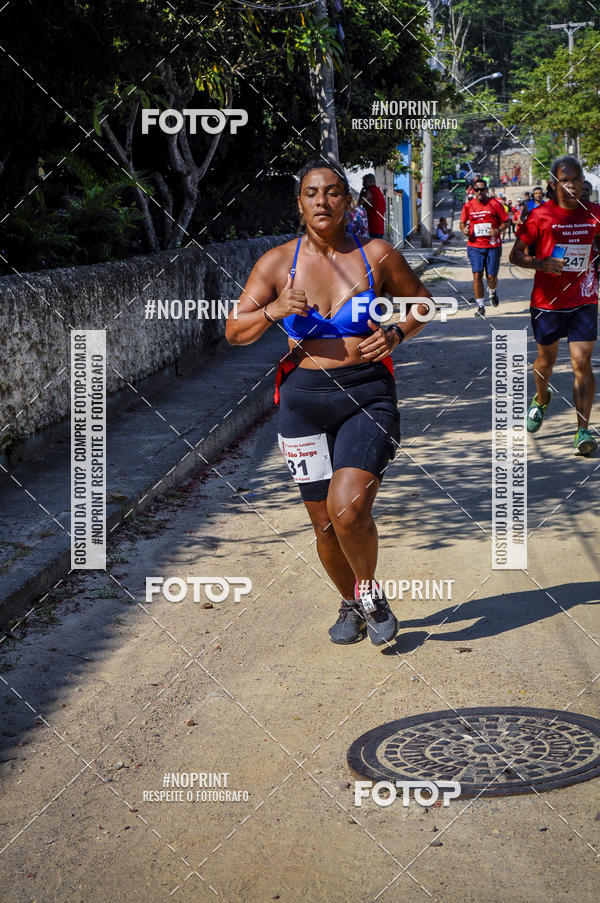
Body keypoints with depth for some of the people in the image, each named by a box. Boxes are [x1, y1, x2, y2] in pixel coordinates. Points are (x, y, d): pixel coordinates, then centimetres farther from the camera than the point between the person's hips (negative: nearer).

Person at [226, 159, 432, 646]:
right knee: (325, 523, 8)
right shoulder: (277, 263, 1)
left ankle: (369, 591, 8)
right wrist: (273, 311, -17)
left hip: (368, 396, -2)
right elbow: (234, 332, 2)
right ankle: (352, 604, 35)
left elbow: (421, 302, 14)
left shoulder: (377, 255, -1)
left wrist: (396, 335, -6)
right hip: (304, 399, 2)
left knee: (348, 507, -21)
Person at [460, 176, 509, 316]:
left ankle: (492, 292, 39)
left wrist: (498, 230, -16)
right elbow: (462, 222, 18)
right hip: (475, 246, 1)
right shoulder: (468, 206, 5)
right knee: (477, 275, -9)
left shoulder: (495, 204, -1)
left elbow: (505, 222, 3)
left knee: (491, 276, 2)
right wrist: (464, 230, -5)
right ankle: (480, 306, -2)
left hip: (493, 246, -1)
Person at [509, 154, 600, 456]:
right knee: (546, 359, 16)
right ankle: (541, 399, 49)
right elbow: (515, 254, -4)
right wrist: (540, 263, -22)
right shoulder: (541, 215, -8)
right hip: (547, 301, -1)